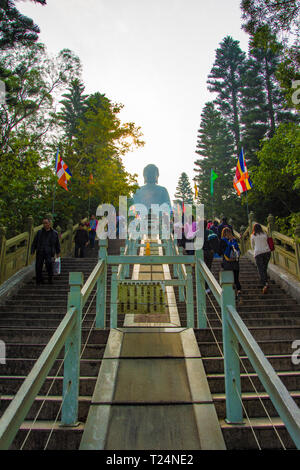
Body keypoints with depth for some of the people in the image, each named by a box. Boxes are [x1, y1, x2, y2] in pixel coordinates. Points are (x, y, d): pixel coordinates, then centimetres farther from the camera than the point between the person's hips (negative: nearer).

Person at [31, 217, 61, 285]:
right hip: (40, 252, 2)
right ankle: (39, 281, 16)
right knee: (38, 266, 0)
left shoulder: (54, 233, 10)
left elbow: (57, 244, 16)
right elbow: (34, 243, 16)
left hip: (49, 252, -2)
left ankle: (50, 279, -1)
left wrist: (58, 253, 12)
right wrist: (32, 251, 8)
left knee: (49, 263, -20)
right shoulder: (39, 232, 13)